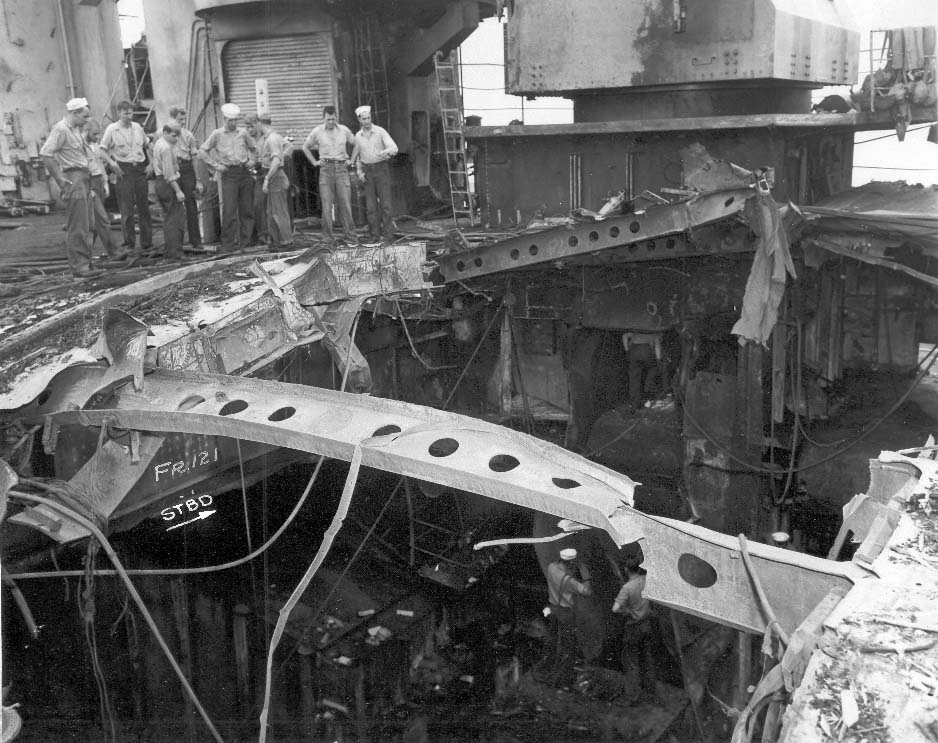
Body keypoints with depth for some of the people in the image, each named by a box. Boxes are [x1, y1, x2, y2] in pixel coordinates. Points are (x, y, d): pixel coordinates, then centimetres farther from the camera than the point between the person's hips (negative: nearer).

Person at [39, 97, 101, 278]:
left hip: (84, 179, 10)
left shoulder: (76, 130, 18)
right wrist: (60, 180, -17)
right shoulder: (61, 129, -11)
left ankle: (85, 263, 18)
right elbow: (45, 154, -19)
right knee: (77, 226, -9)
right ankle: (78, 265, -6)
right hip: (73, 180, -10)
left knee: (86, 226, 12)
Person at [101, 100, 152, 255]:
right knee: (126, 209, -4)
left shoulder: (137, 127, 10)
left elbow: (147, 145, 22)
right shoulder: (112, 129, -2)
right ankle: (129, 244, 3)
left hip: (140, 168, 4)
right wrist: (113, 164, -15)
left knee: (144, 207, 6)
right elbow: (103, 150, -2)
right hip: (124, 170, -4)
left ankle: (147, 243, 13)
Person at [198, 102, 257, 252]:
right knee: (229, 210, -7)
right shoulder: (217, 134, 3)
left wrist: (252, 161, 8)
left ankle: (245, 241, 12)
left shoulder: (243, 133, 10)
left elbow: (253, 149, 25)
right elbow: (202, 151, 5)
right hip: (229, 174, -3)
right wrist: (215, 165, -1)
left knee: (247, 209, 3)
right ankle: (228, 244, -2)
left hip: (245, 172, 3)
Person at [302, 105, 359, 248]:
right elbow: (305, 147, 15)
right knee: (326, 205, -3)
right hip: (326, 168, -1)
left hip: (341, 168, 1)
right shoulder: (317, 132, 2)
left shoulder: (344, 130, 4)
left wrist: (351, 160, 9)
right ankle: (329, 239, 1)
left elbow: (355, 144, 19)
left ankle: (351, 237, 5)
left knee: (345, 203, -1)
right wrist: (314, 162, 7)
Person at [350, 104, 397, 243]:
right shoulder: (358, 136, 7)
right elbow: (357, 157, 17)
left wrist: (385, 152, -39)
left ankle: (388, 236, -5)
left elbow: (394, 149, -16)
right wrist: (359, 173, 2)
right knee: (371, 205, -1)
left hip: (382, 170, -3)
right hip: (367, 172, 3)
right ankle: (376, 237, 5)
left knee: (385, 204, -8)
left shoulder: (380, 131, -6)